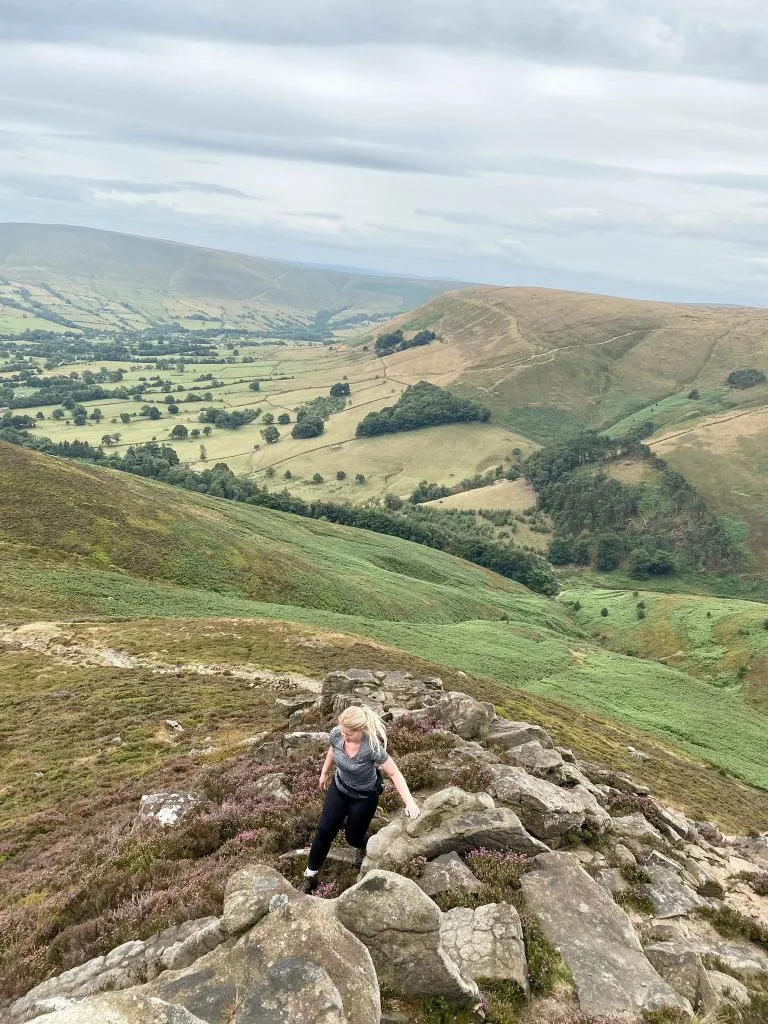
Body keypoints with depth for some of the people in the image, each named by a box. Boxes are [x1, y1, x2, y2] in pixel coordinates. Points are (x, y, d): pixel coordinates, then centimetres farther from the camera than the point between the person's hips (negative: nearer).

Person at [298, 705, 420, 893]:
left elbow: (395, 774, -27)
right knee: (324, 831, 0)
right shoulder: (336, 734, -24)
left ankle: (365, 847, 49)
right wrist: (324, 772, 16)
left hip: (365, 796, -3)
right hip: (339, 788, 4)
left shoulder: (372, 747, -37)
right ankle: (310, 875, 20)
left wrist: (409, 802, -35)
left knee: (353, 837, 11)